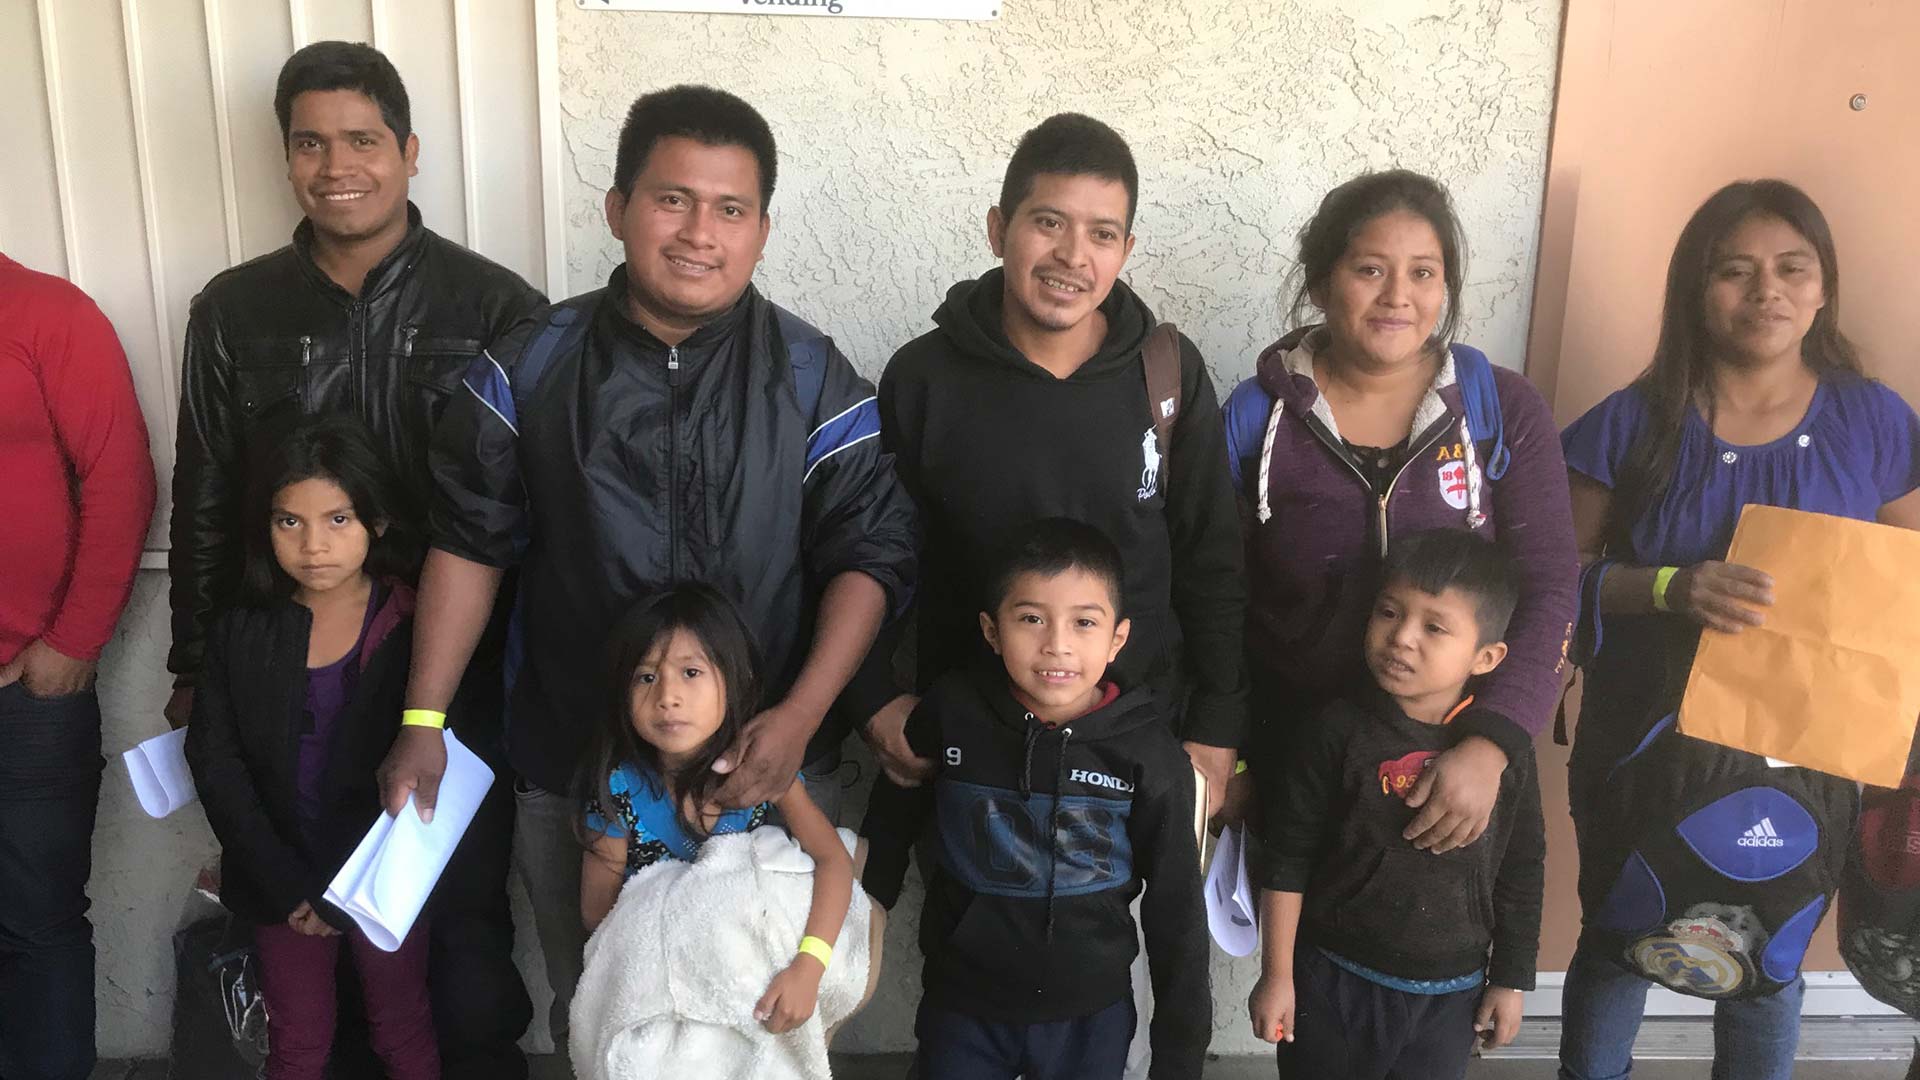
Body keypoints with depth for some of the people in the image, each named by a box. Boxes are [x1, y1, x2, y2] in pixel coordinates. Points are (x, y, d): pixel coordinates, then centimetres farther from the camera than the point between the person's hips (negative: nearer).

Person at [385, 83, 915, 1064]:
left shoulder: (813, 380, -7)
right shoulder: (532, 367, -4)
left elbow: (871, 553, -7)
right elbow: (469, 541, 2)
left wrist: (801, 715, -18)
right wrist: (424, 720, -1)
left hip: (763, 765, -1)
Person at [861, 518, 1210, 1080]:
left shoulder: (1150, 755, -15)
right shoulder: (951, 714, -14)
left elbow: (1176, 912, -5)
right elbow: (889, 824, 5)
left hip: (1092, 1017, 0)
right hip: (961, 1010, 0)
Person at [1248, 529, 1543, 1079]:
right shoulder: (1340, 732, -12)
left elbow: (1521, 875, 4)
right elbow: (1288, 858, -7)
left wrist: (1510, 981, 8)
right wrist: (1276, 974, -6)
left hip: (1449, 998, 2)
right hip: (1334, 986, -1)